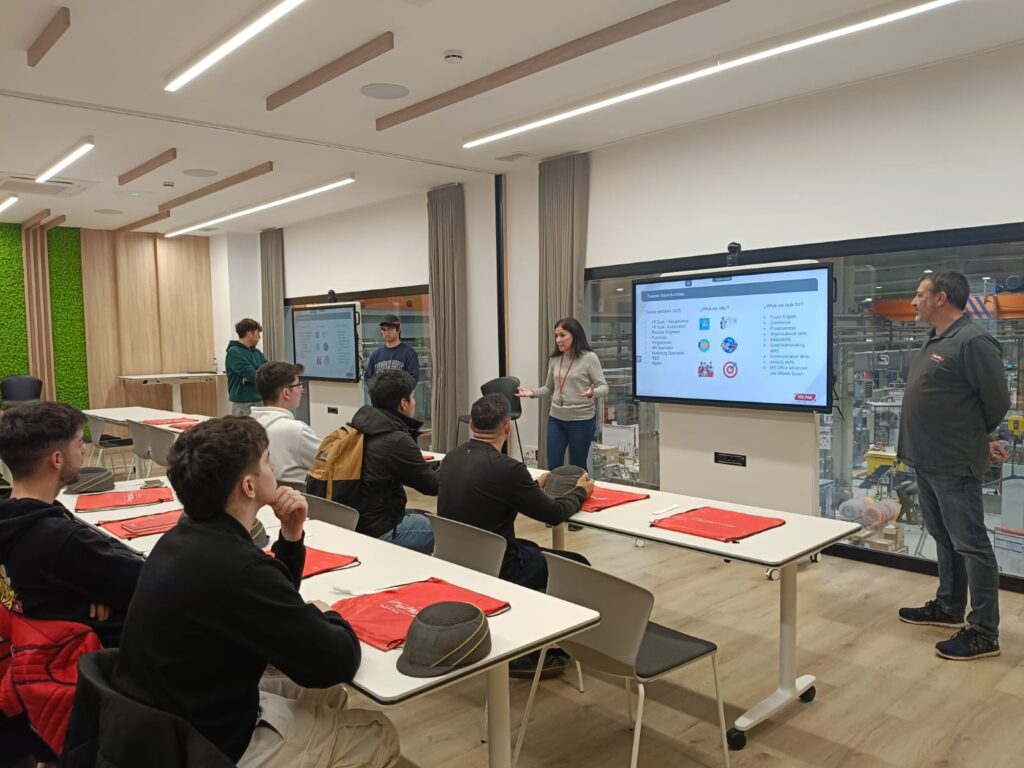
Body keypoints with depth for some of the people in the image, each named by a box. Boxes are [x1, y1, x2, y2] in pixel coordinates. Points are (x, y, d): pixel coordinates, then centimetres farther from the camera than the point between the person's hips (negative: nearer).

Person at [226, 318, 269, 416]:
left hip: (259, 402, 7)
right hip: (243, 404, -7)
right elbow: (253, 376, -19)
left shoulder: (257, 352, 13)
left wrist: (252, 376, -13)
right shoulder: (234, 352, -11)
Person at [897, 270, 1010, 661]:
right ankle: (948, 607, 35)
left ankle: (984, 633, 9)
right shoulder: (934, 341, 12)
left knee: (970, 545, -1)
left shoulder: (973, 342, -18)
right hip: (927, 461, 10)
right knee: (944, 538, 20)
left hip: (954, 466, -10)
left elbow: (997, 403, -13)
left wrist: (977, 441, 2)